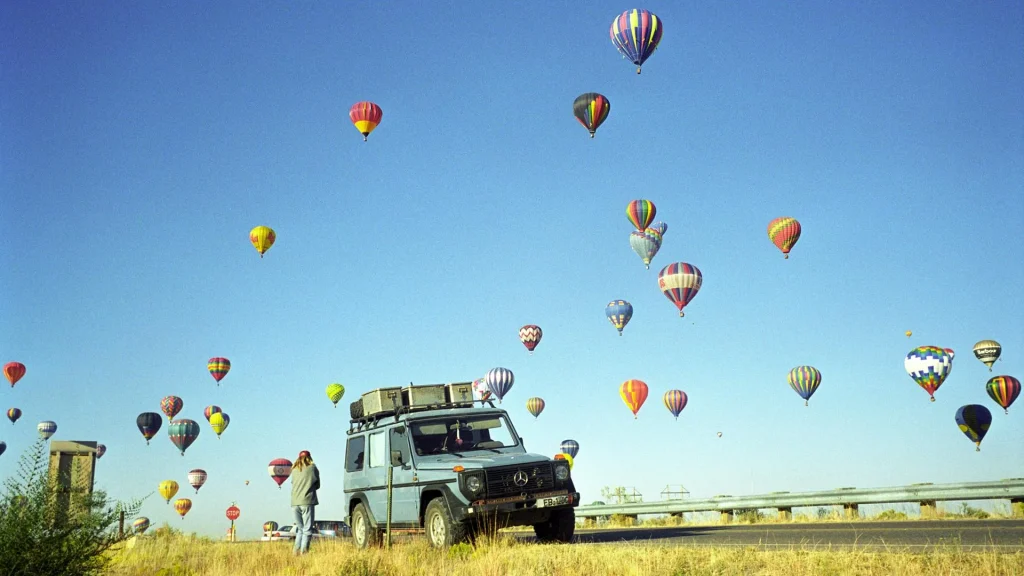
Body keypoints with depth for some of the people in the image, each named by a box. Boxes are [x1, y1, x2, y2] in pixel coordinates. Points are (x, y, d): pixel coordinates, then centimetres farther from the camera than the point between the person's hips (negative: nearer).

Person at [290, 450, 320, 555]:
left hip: (295, 502, 4)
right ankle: (304, 550, -10)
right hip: (307, 501, -4)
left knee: (299, 528, 15)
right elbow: (317, 485, 10)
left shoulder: (294, 470, 12)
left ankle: (296, 550, 5)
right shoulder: (312, 468, 3)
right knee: (307, 529, -2)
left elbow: (293, 484, 15)